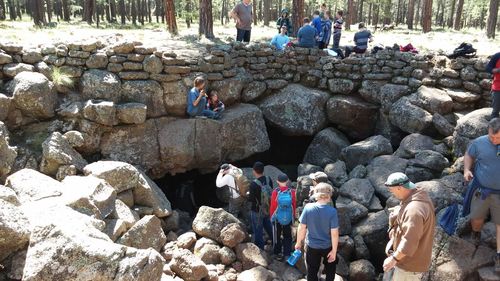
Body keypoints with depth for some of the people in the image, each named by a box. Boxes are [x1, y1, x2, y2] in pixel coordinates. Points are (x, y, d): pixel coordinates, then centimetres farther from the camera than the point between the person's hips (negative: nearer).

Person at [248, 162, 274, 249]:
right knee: (269, 227, 26)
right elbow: (270, 192, 3)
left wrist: (249, 195, 1)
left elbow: (251, 199, -21)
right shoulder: (269, 180, -10)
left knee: (258, 231, 12)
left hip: (257, 211, -6)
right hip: (268, 209, 6)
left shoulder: (254, 184, -28)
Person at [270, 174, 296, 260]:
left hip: (277, 218, -1)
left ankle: (278, 253, 27)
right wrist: (293, 216, 12)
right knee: (288, 236, 16)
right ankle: (287, 255, 17)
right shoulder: (292, 192, -14)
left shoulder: (275, 192, -18)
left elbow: (272, 206, -9)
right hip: (288, 218, 1)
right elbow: (294, 205, -4)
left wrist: (271, 216, 7)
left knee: (277, 236, 17)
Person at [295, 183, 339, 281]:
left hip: (312, 246, 1)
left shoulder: (308, 208, -18)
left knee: (312, 272, 19)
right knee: (330, 268, 29)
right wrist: (334, 251, -6)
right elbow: (334, 233, -18)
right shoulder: (332, 211, -22)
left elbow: (301, 228, -11)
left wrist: (298, 242, 4)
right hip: (327, 246, -1)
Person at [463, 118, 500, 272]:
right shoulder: (479, 142, -9)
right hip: (482, 189, 1)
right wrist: (467, 169, -8)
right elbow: (469, 155, 9)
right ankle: (476, 234, 45)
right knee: (477, 218, 12)